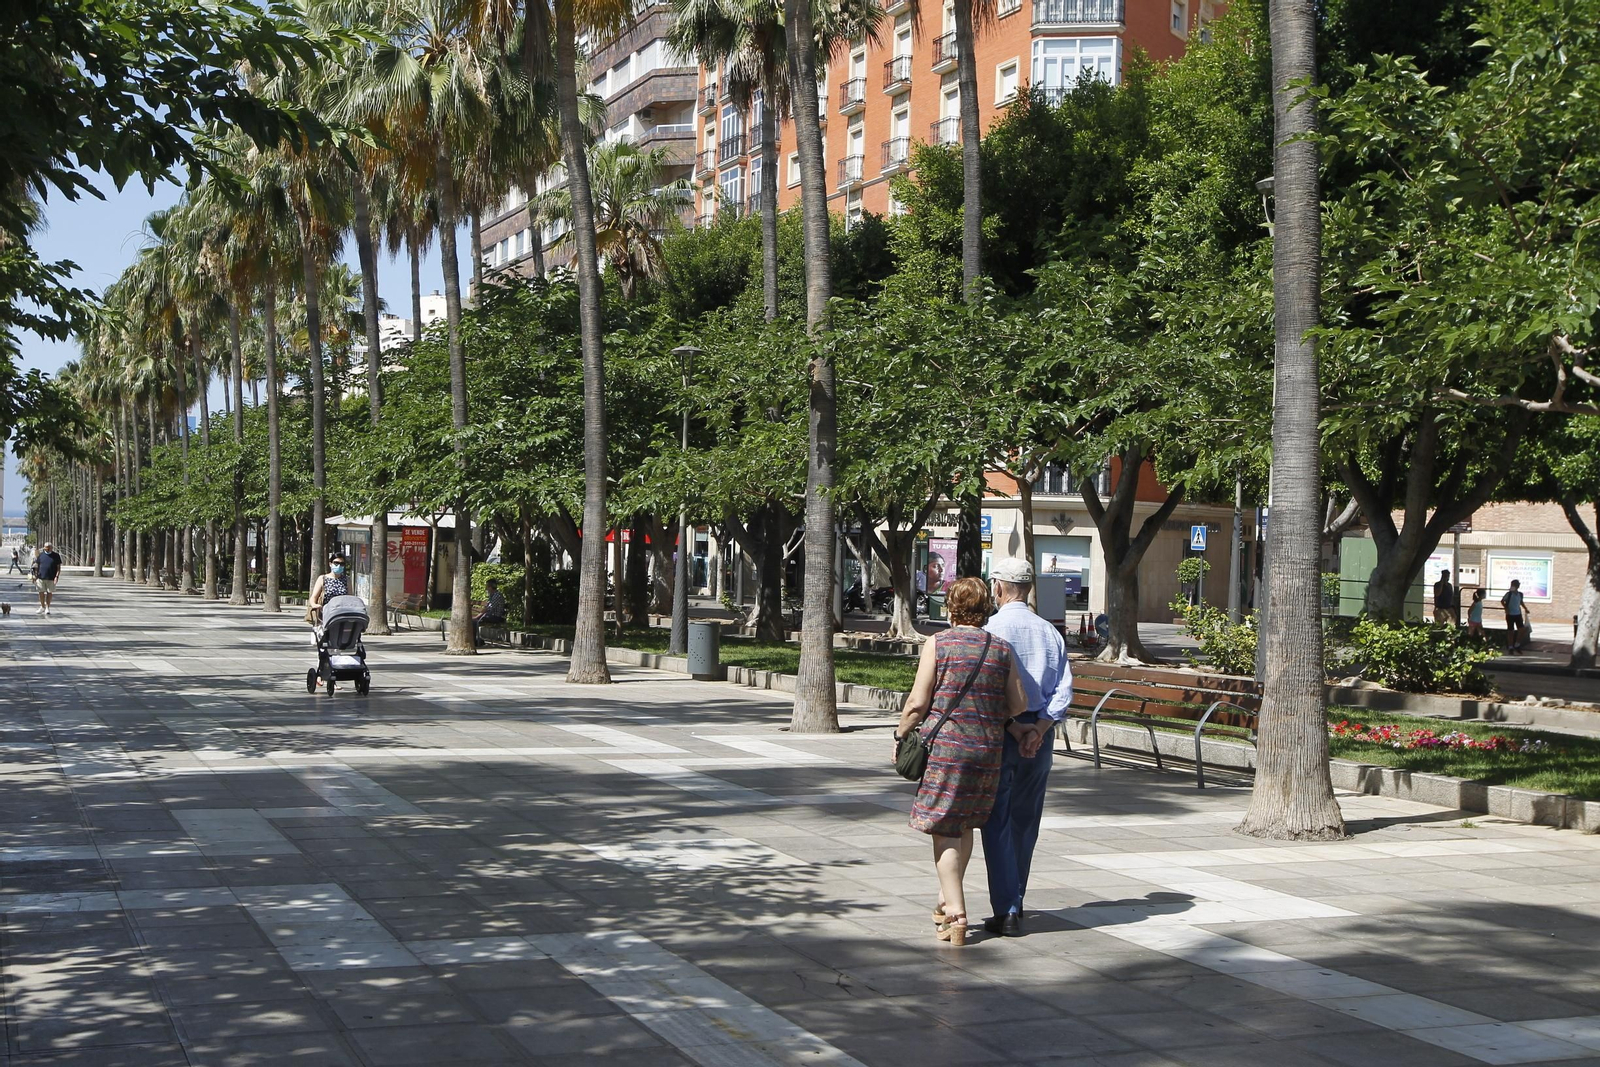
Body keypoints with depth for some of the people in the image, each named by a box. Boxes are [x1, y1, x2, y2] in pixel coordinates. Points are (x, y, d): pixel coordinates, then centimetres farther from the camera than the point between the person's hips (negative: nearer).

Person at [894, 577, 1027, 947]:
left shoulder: (937, 644, -5)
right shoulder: (1002, 649, 5)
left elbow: (918, 703, -7)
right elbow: (1019, 704, 5)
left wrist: (900, 736, 8)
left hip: (945, 746, -4)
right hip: (988, 750, 4)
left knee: (945, 831, 2)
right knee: (965, 824, 20)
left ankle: (955, 914, -4)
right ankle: (948, 899, 28)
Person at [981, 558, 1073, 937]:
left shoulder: (990, 629, -9)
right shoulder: (1050, 632, 7)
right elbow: (1064, 690, -3)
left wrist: (1014, 728, -12)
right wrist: (1039, 728, -11)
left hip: (999, 731, -5)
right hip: (1040, 733, 5)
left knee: (997, 823, -1)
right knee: (1025, 821, 16)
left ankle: (1007, 911, -7)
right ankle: (1014, 900, 27)